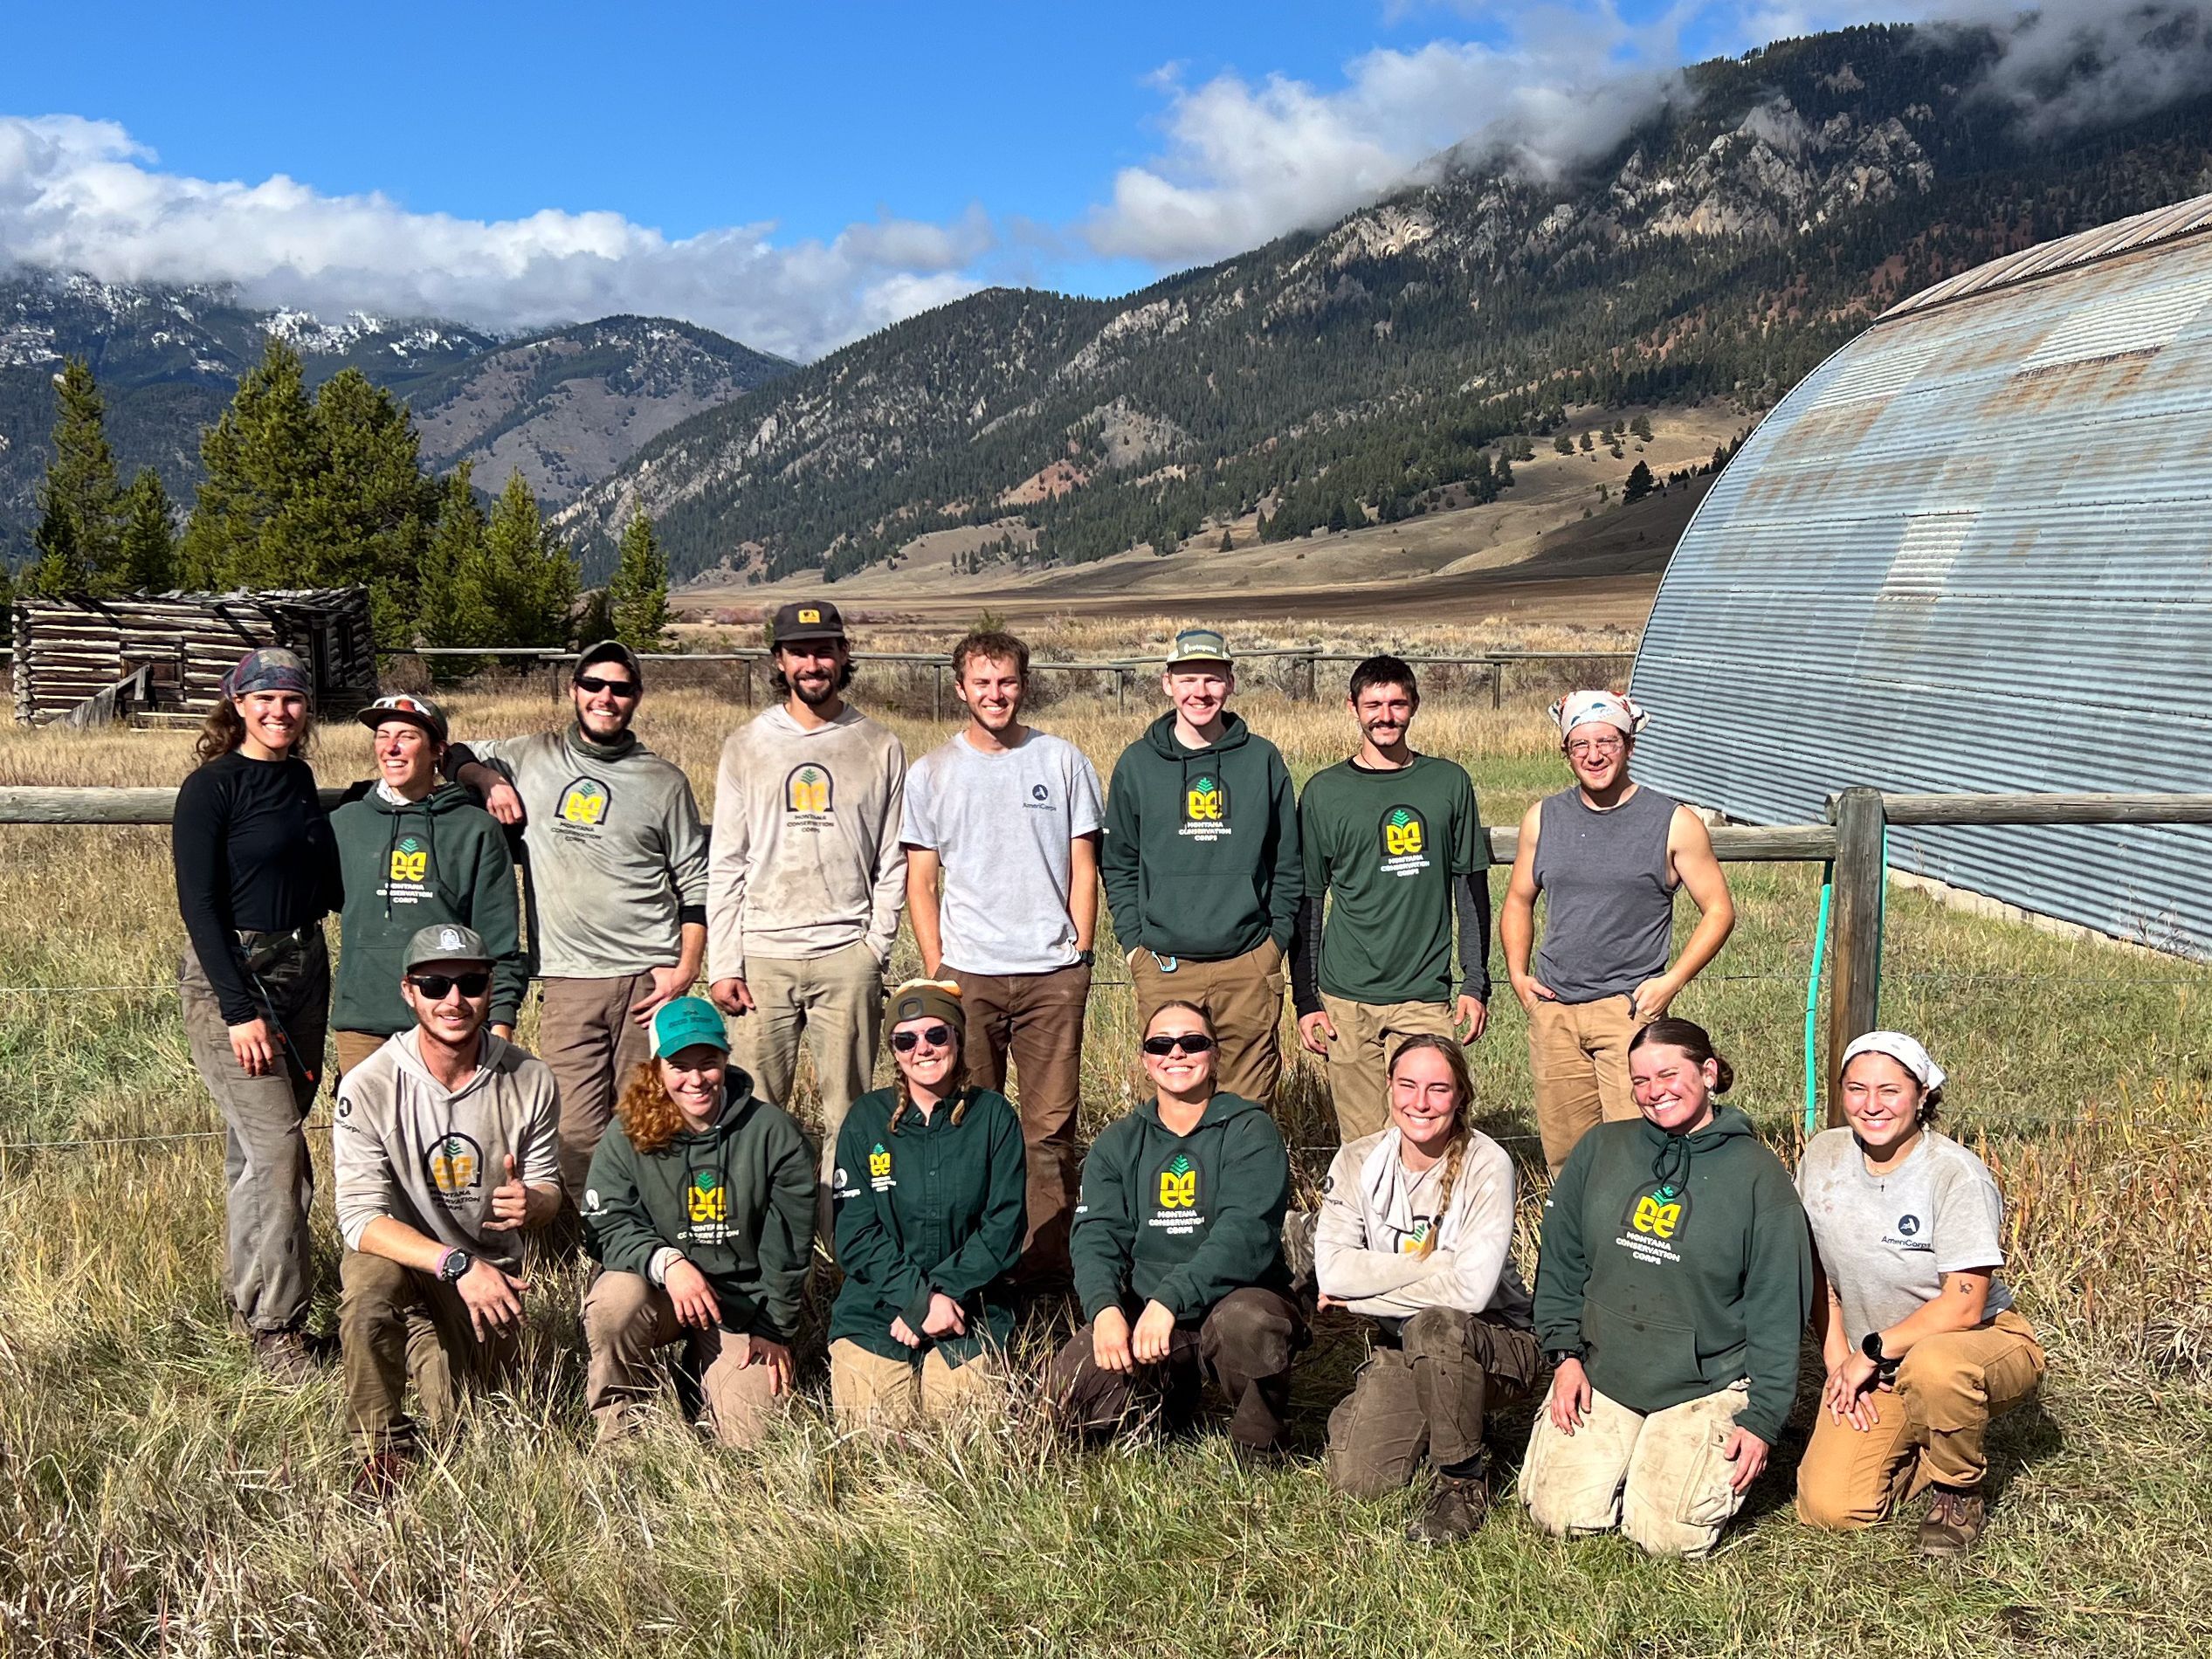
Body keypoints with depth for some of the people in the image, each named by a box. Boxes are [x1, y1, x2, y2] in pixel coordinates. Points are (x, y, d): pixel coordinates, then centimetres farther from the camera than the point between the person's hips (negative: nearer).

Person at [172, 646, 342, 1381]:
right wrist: (240, 1010, -18)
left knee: (263, 1142, 14)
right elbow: (198, 905, -13)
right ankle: (274, 1326, -4)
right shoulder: (211, 789, -9)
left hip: (304, 970, 6)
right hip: (230, 975, -6)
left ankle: (248, 1284, 28)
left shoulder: (300, 780, 11)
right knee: (274, 1145, -11)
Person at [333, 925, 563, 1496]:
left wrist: (532, 1203, -25)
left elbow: (549, 1186, 2)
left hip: (491, 1266, 2)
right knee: (368, 1283, -36)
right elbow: (360, 1217, -22)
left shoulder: (529, 1081, -10)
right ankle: (385, 1448, -12)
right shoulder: (368, 1087, -18)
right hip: (399, 1253, -2)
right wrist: (457, 1263, -36)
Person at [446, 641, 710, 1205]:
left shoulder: (665, 781, 9)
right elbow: (453, 756, 25)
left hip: (649, 979, -1)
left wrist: (686, 969, 0)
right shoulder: (531, 757, 11)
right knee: (578, 1134, -6)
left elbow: (696, 882, 10)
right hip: (568, 983, 1)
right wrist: (487, 778, 3)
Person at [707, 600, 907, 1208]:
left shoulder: (879, 748, 8)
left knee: (845, 1112, 1)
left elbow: (892, 862, 8)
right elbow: (726, 863, 7)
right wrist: (723, 964, 0)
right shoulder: (747, 745, 9)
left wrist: (875, 947, -3)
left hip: (848, 955, -1)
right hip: (763, 955, 1)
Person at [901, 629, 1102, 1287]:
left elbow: (1083, 868, 8)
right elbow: (919, 881, 7)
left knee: (1051, 1125, 0)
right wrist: (935, 969, -1)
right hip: (967, 975, 0)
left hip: (1052, 973, 0)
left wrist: (1080, 953, 0)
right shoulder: (931, 772, 7)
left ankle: (1049, 1260, 7)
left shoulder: (1063, 762, 7)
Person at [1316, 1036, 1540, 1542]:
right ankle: (1431, 1424, 18)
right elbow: (1333, 1270, -16)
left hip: (1495, 1342, -4)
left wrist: (1363, 1293, -20)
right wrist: (1438, 1262, -21)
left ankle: (1464, 1480, -14)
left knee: (1434, 1326, -37)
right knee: (1354, 1478, -14)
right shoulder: (1358, 1161, -6)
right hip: (1402, 1347, 4)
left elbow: (1470, 1289, -29)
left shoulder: (1486, 1165, -18)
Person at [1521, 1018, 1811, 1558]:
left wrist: (1763, 1418, -7)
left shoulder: (1759, 1174, -4)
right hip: (1599, 1376, 3)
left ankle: (1710, 1459, 18)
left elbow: (1777, 1308, -3)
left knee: (1668, 1534, -14)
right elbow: (1560, 1258, 10)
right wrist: (1565, 1352, 0)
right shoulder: (1601, 1150, 4)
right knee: (1559, 1515, -7)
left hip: (1706, 1389, -3)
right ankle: (1624, 1458, 23)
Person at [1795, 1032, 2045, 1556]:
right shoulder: (1823, 1155, -4)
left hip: (1986, 1342, -4)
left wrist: (1870, 1352, -17)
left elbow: (1963, 1305, -20)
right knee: (1828, 1508, -13)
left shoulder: (1958, 1174, -19)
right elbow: (1816, 1270, 7)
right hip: (1873, 1365, 4)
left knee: (1933, 1364, -41)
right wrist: (1838, 1359, -2)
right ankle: (1922, 1453, 18)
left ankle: (1960, 1493, -10)